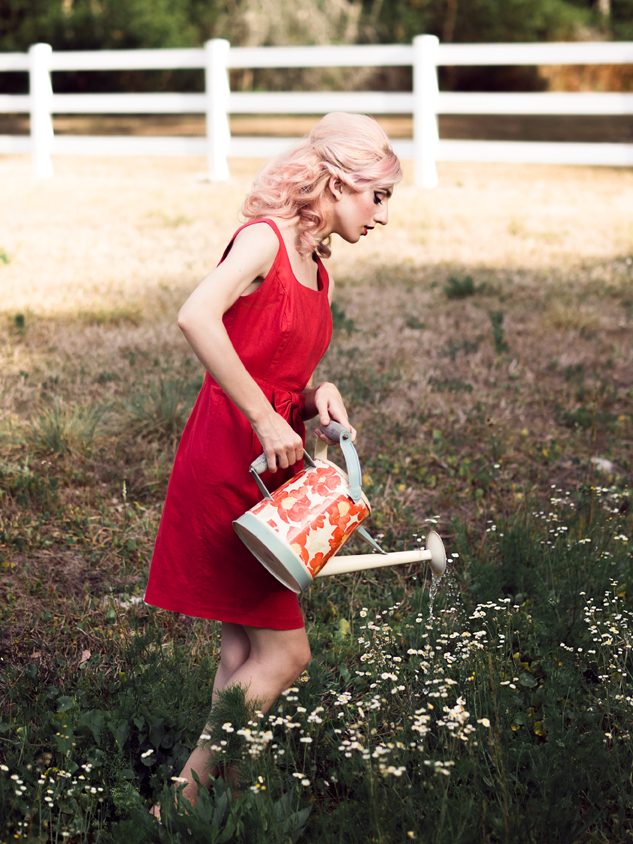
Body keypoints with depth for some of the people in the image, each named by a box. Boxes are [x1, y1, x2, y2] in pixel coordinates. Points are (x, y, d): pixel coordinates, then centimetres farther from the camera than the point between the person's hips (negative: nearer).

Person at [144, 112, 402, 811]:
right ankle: (183, 801, 1)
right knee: (283, 654, -7)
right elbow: (196, 317, -29)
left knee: (246, 650, 10)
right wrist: (265, 418, -26)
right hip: (225, 459, -9)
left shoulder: (319, 276, 15)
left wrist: (317, 395, -3)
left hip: (271, 467, 9)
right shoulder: (266, 238, -11)